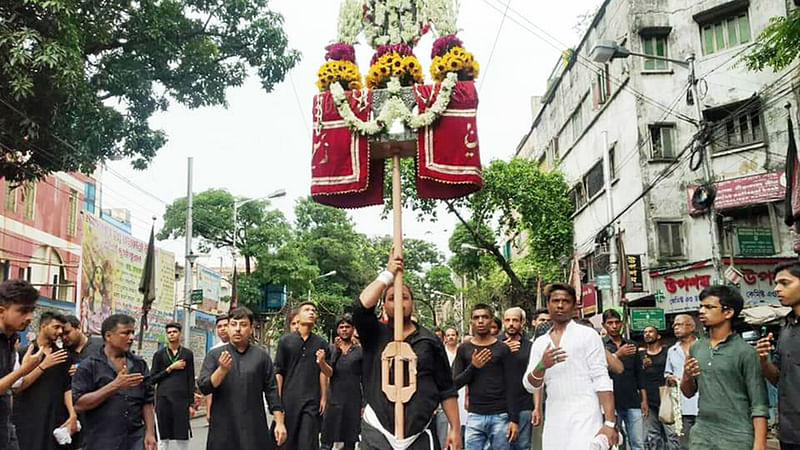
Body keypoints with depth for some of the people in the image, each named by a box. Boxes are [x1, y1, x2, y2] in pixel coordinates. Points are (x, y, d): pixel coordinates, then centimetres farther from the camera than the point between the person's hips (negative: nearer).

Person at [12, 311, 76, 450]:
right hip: (28, 419, -2)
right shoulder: (24, 353, 1)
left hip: (56, 419, 3)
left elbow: (67, 387, 5)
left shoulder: (63, 355, 10)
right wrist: (43, 365, -16)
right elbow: (16, 386, -9)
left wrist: (73, 415, -7)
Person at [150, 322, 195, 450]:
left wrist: (191, 403, 2)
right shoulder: (159, 354, 8)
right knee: (163, 437, 3)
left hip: (181, 399, 0)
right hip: (163, 398, 1)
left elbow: (191, 380, 7)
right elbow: (153, 379, 4)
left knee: (182, 437, -2)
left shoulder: (188, 354, 7)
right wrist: (170, 368, -8)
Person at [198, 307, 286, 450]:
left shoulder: (262, 356, 6)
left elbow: (271, 391, 6)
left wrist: (279, 423, 0)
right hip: (222, 430, 0)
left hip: (255, 429, 0)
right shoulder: (213, 355, 6)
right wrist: (222, 369, -19)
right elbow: (203, 387, -2)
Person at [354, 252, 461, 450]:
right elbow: (361, 307, -14)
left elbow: (446, 389, 8)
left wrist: (455, 428, 1)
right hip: (377, 434, -1)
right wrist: (388, 274, -8)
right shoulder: (375, 335, 7)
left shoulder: (430, 341, 8)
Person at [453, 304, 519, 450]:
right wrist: (473, 367, -12)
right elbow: (455, 383, 4)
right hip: (474, 416, 1)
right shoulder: (464, 349, 7)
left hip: (500, 416, -1)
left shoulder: (502, 349, 1)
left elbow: (511, 386, -1)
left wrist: (514, 419, -8)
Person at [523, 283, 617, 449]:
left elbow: (602, 379, -6)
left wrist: (610, 422, -15)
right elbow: (530, 386, 6)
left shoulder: (588, 335, 0)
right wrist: (542, 366, -14)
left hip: (585, 422, -4)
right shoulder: (540, 343, 12)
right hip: (553, 425, 4)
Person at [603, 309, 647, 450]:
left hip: (633, 402, 3)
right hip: (612, 402, -3)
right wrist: (618, 355, -22)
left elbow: (639, 374, 17)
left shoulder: (631, 345, 15)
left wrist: (644, 399, 11)